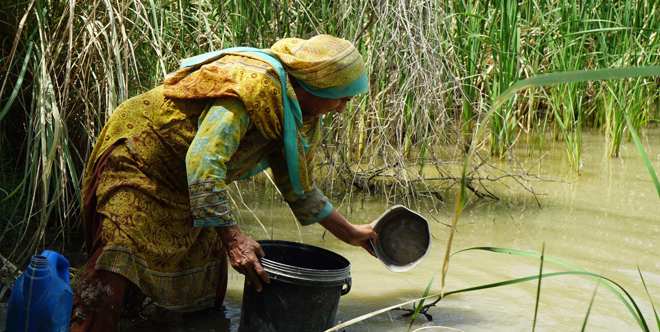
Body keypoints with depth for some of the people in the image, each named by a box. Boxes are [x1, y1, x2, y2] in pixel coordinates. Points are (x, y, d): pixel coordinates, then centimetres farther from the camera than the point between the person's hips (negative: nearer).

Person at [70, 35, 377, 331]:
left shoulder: (300, 116, 1)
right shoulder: (255, 82, -30)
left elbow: (298, 187, 14)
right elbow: (203, 161, -38)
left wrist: (350, 234, 14)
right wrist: (231, 236, -37)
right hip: (139, 158, -10)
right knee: (118, 268, -22)